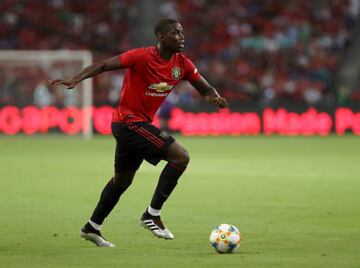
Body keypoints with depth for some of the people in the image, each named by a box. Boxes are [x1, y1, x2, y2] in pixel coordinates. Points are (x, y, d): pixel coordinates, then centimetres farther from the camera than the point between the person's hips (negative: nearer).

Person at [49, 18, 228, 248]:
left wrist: (215, 97, -14)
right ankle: (152, 215, -11)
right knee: (181, 157, -18)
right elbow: (104, 65, -18)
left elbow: (205, 88, 9)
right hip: (129, 122, -9)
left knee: (123, 179, 21)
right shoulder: (142, 57, -19)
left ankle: (92, 228, 36)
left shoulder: (182, 63, 1)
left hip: (140, 123, 9)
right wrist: (75, 80, -30)